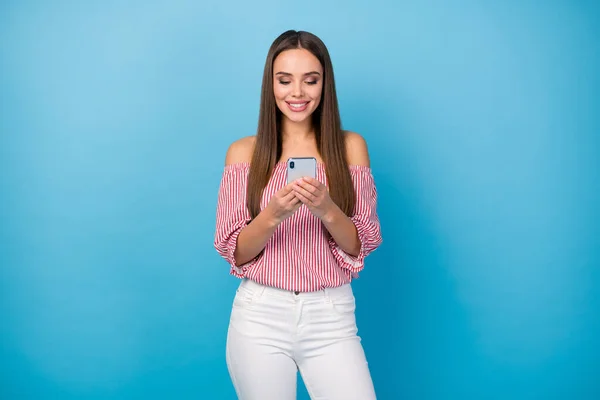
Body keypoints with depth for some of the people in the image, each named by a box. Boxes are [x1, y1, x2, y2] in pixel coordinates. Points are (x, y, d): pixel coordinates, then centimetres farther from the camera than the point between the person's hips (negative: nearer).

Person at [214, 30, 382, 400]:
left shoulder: (350, 146, 2)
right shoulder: (244, 152, 1)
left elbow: (362, 246, 0)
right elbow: (234, 252, -2)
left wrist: (327, 210, -19)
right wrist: (273, 214, -20)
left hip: (331, 316, 0)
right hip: (261, 316, 0)